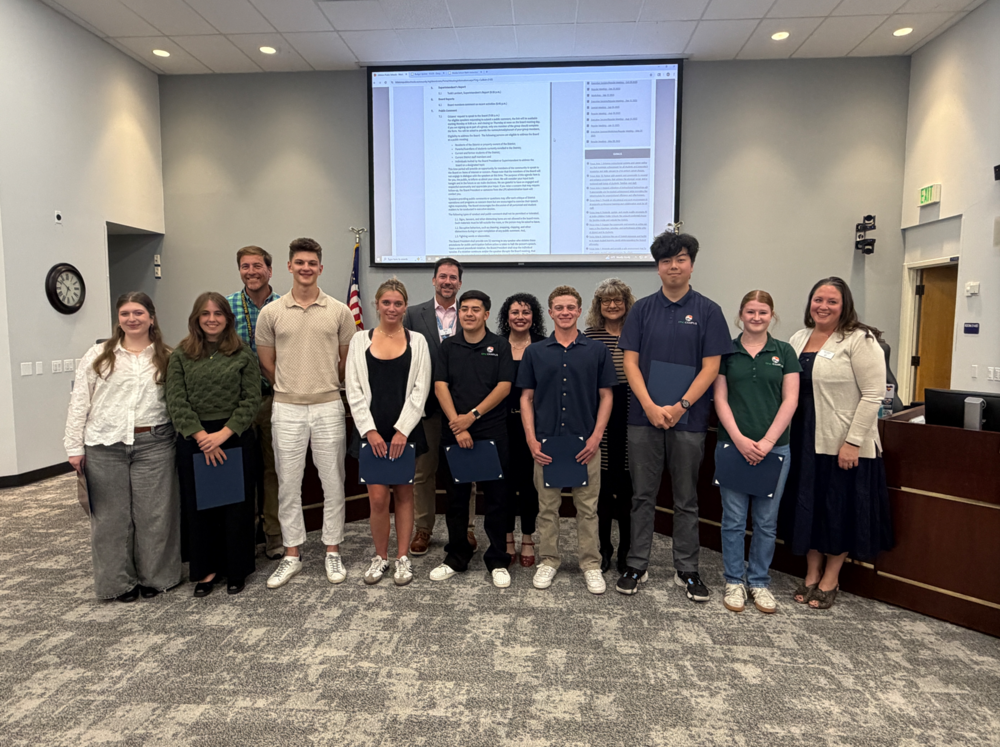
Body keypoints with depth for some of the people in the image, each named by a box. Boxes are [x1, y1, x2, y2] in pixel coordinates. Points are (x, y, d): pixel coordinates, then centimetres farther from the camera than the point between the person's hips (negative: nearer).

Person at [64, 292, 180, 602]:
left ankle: (154, 576, 20)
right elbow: (79, 403, 5)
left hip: (153, 444, 0)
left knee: (153, 513, 4)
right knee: (112, 515, 7)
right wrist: (75, 447, 2)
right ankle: (119, 581, 21)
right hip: (105, 446, 1)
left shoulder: (167, 358, 5)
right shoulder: (98, 355, 5)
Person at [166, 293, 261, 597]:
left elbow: (251, 399, -5)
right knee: (199, 505, 9)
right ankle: (207, 569, 23)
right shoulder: (180, 355, 3)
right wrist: (202, 436, -12)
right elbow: (176, 401, -3)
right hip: (193, 439, 1)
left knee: (236, 504, 6)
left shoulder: (243, 354, 0)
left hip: (235, 437, -1)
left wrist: (224, 433, -14)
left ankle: (236, 570, 20)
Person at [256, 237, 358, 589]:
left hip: (328, 406, 0)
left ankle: (333, 551, 20)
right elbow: (267, 364, 9)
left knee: (333, 481, 6)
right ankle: (292, 554, 22)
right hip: (286, 409, 1)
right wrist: (290, 389, 11)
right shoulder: (271, 312, 2)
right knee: (288, 484, 8)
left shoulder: (339, 311, 1)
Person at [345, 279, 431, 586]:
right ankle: (380, 556, 19)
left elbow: (420, 390, -2)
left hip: (406, 430, 0)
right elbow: (354, 391, 2)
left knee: (404, 493, 8)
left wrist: (402, 430, -10)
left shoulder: (417, 341, 4)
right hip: (372, 431, 0)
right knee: (378, 497, -1)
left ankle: (402, 557, 20)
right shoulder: (360, 341, 5)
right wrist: (370, 431, -7)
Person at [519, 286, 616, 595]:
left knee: (587, 507, 7)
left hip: (585, 443, 0)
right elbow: (526, 398, 5)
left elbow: (606, 396, 3)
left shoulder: (597, 350, 3)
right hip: (546, 442, 1)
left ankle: (591, 565, 19)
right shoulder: (535, 352, 5)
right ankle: (548, 561, 23)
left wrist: (596, 437, -7)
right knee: (547, 506, 10)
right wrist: (531, 439, -5)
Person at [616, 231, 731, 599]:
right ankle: (636, 565, 21)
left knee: (686, 499, 10)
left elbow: (710, 367, -3)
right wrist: (649, 406, -11)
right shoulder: (643, 309, 5)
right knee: (643, 495, 9)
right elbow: (630, 361, 1)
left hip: (688, 418, -1)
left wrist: (679, 407, -13)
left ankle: (687, 569, 23)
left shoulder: (707, 311, 1)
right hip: (644, 416, 1)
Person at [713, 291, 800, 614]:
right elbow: (720, 398, 0)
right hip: (733, 445, -1)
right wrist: (739, 439, -11)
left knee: (766, 520, 8)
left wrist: (768, 441, -10)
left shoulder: (784, 352, 5)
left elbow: (790, 400, 0)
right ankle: (734, 581, 19)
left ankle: (759, 582, 23)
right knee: (734, 518, 5)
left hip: (774, 447, 1)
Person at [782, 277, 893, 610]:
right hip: (804, 441, 6)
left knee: (840, 510, 7)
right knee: (807, 505, 12)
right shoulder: (798, 339, 10)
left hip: (844, 444, -6)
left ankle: (830, 579, 23)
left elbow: (872, 395, -14)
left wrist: (852, 442, -18)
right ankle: (811, 575, 28)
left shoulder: (860, 341, -9)